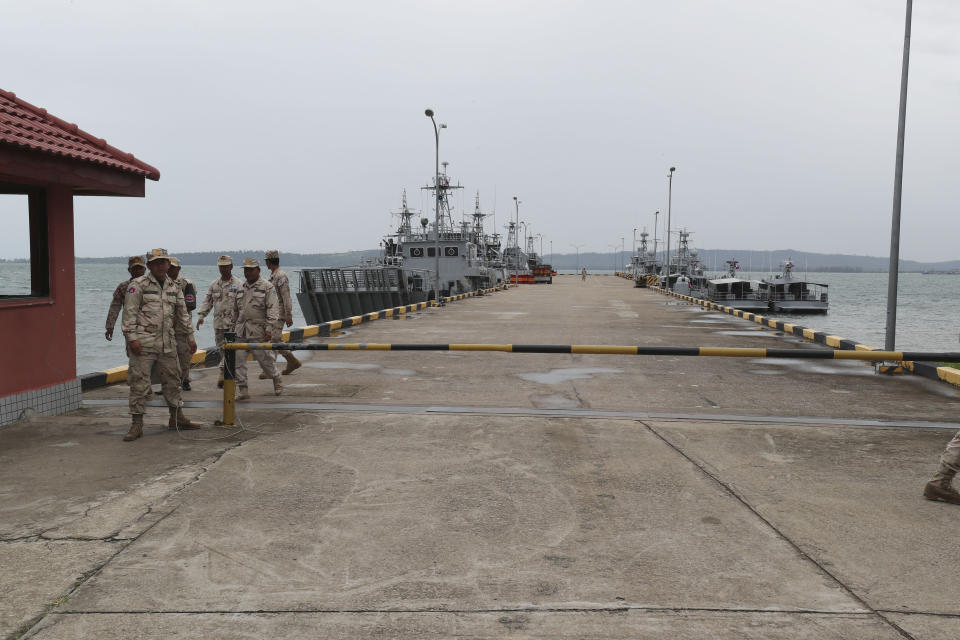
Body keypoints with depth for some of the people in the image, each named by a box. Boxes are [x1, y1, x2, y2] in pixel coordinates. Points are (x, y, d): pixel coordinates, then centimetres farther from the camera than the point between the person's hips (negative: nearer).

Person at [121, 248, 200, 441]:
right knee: (139, 383, -4)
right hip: (143, 343, -6)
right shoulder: (138, 285, -4)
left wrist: (190, 336, 18)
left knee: (172, 380, 13)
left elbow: (183, 313, 21)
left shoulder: (174, 287, 14)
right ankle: (136, 424, 3)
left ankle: (176, 418, 26)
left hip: (167, 344, 6)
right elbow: (129, 313, -9)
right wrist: (132, 337, -16)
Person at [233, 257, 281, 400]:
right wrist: (233, 325, 19)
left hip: (258, 331, -5)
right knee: (238, 360, -2)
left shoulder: (267, 287, -3)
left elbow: (272, 310, -10)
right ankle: (242, 389, 3)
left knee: (265, 358, 4)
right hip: (241, 331, 5)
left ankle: (276, 380, 29)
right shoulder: (241, 288, 16)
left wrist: (269, 329, -18)